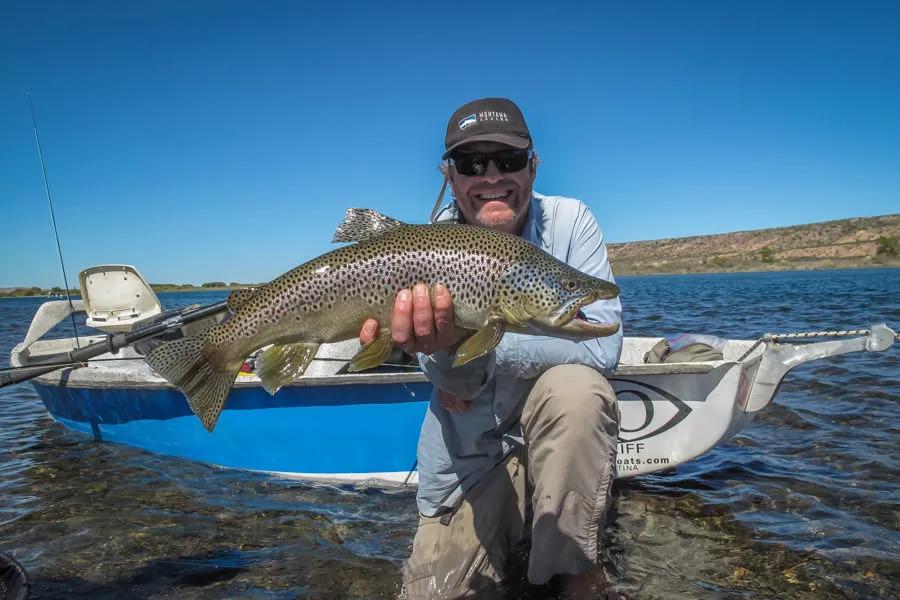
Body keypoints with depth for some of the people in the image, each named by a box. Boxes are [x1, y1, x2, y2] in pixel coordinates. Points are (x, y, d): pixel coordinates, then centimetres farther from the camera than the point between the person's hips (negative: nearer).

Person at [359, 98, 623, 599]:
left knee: (574, 385, -32)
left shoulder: (569, 221, -13)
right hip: (468, 460, 2)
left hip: (564, 434, -1)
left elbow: (602, 347, -25)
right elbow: (453, 382, -23)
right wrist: (449, 349, -47)